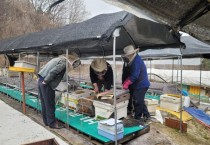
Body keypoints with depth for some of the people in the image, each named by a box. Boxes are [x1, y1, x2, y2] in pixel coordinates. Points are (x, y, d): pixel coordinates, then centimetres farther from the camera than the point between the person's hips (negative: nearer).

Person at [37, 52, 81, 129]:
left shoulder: (58, 59, 17)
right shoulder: (63, 63, -13)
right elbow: (52, 72, -23)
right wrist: (45, 81, -15)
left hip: (41, 80, 10)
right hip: (46, 84, -10)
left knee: (44, 103, 17)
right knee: (50, 104, 2)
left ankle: (46, 121, 29)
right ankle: (52, 123, 14)